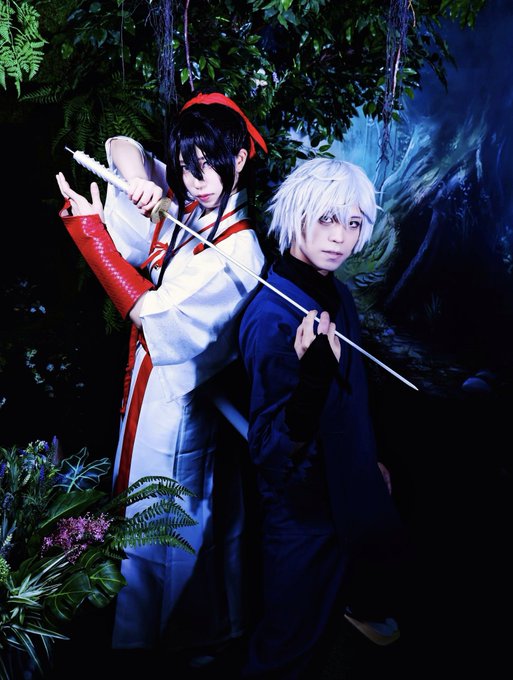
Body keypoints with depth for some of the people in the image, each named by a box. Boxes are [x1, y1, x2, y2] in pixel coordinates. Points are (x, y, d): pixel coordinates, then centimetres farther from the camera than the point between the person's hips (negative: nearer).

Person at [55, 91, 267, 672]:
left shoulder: (237, 250, -22)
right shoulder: (185, 207, 0)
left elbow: (149, 310, -23)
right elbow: (121, 146, 7)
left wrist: (89, 227, -21)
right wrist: (139, 182, -16)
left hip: (179, 400, -9)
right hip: (149, 382, 9)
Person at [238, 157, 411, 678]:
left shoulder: (335, 293, -5)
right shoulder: (272, 319, -30)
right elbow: (271, 451, -34)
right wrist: (313, 376, -50)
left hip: (348, 484, 9)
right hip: (303, 505, -9)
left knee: (385, 555, 35)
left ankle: (357, 604, 67)